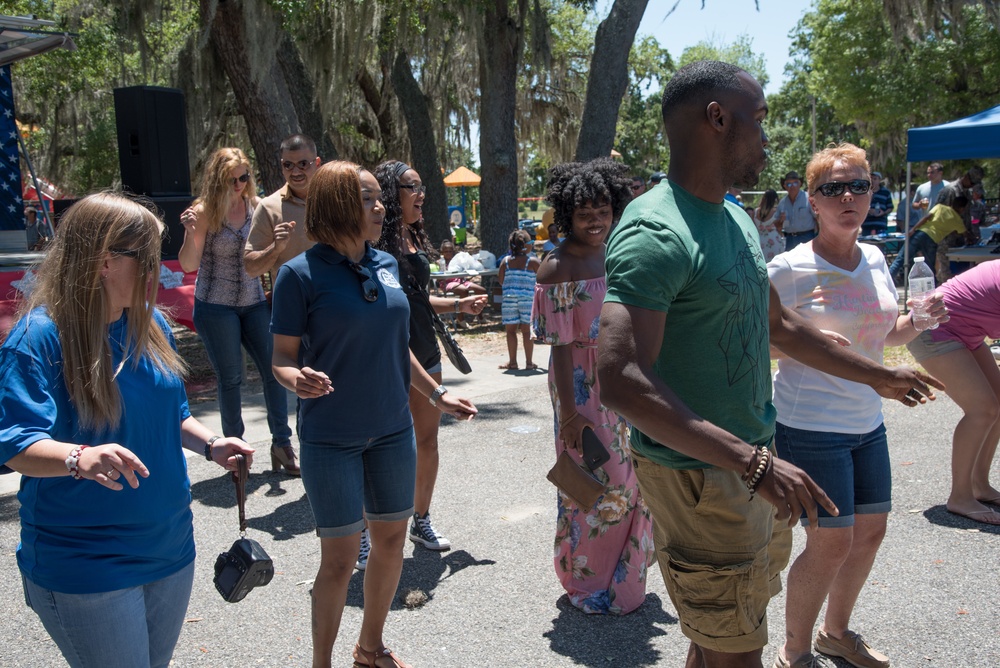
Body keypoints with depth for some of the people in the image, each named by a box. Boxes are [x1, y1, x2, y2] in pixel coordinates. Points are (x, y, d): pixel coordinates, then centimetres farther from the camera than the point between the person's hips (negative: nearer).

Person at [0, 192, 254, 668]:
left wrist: (210, 444, -3)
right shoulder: (38, 336, -17)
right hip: (85, 566, -7)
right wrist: (80, 458, -42)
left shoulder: (150, 324, 4)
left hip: (170, 548, 7)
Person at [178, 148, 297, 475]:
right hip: (216, 307, -4)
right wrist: (190, 233, -27)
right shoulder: (204, 212, -8)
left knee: (274, 370, 0)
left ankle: (281, 443, 11)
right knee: (230, 378, 4)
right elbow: (188, 265, -10)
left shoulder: (255, 206, 2)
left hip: (254, 302, 4)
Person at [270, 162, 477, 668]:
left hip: (392, 430, 6)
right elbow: (282, 358, -9)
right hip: (331, 438, -6)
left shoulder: (386, 265, 4)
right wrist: (299, 379, -31)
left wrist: (437, 395, 17)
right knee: (339, 559, 2)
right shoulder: (301, 274, -12)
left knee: (391, 541, 15)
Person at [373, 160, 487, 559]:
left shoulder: (415, 240, 11)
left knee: (427, 439, 13)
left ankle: (421, 521, 29)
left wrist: (458, 305, 11)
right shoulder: (376, 244, -14)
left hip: (425, 354, 8)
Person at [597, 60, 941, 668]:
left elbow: (779, 323, 23)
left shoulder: (737, 221, 10)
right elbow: (620, 379, -32)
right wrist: (751, 461, -35)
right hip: (698, 474, -9)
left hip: (757, 463, 9)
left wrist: (877, 376, 30)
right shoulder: (655, 234, -22)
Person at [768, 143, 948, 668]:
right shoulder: (790, 268, -14)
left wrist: (919, 319, -3)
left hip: (867, 423, 7)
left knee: (870, 532, 16)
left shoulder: (875, 260, 6)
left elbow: (889, 335, 18)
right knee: (830, 544, -3)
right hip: (810, 428, -7)